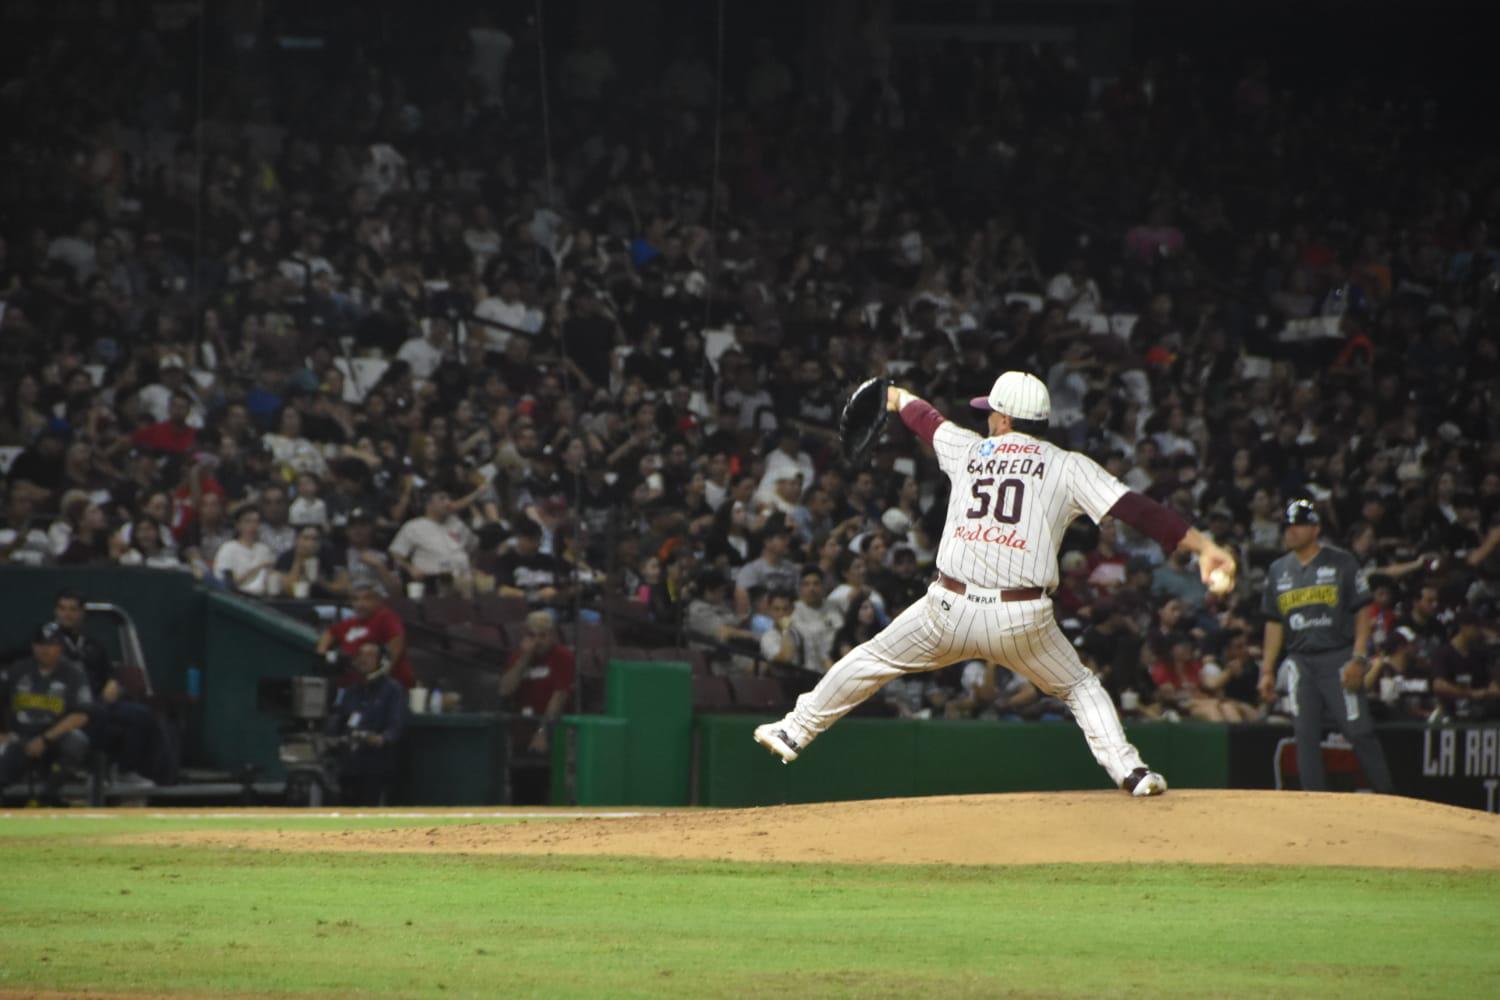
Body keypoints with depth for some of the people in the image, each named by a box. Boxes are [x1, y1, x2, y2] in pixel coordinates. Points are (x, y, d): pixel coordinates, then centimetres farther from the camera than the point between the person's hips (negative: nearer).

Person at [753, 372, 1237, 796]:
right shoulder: (1068, 467, 2)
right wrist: (1201, 545, -8)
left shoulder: (970, 450, 11)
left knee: (871, 660, 21)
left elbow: (927, 420, 34)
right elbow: (1132, 508, -7)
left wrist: (899, 398, 56)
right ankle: (1129, 770, 3)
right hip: (1023, 621, -1)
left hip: (949, 609, 1)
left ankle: (795, 731, 28)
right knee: (1079, 686, 19)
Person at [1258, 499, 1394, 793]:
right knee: (1306, 737, 2)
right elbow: (1274, 624, 16)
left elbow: (1363, 611, -3)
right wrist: (1267, 671, 9)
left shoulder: (1341, 562, 0)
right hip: (1300, 663, 5)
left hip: (1339, 657, -5)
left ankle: (1387, 798, -3)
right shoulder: (1278, 570, 13)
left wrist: (1358, 659, -13)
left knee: (1359, 732, -8)